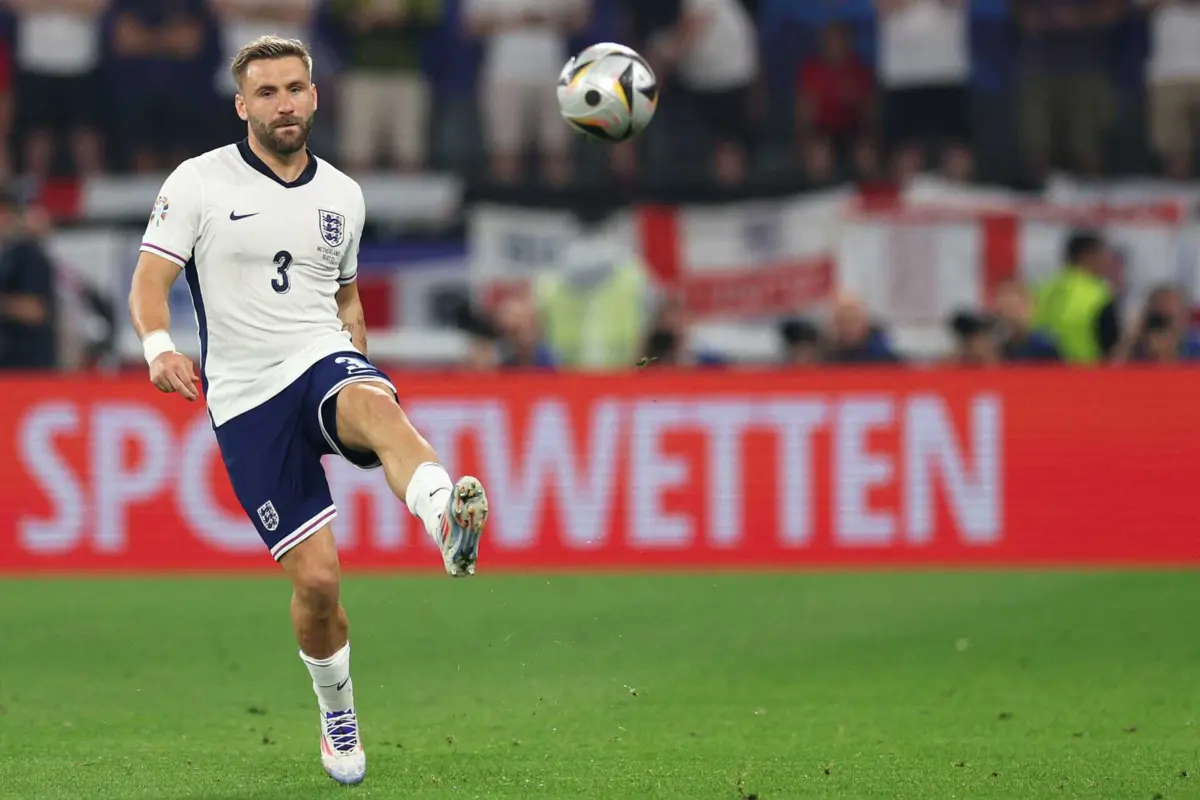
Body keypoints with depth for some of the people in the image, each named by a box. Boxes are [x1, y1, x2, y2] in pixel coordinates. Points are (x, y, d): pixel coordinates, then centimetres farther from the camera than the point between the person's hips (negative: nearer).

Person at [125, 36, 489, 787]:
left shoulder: (343, 195, 13)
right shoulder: (200, 182, 1)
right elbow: (150, 277, -6)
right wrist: (159, 345, -25)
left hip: (324, 360, 1)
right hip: (246, 401, -1)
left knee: (376, 406, -38)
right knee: (316, 578, -7)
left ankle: (450, 520, -70)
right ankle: (338, 717, 21)